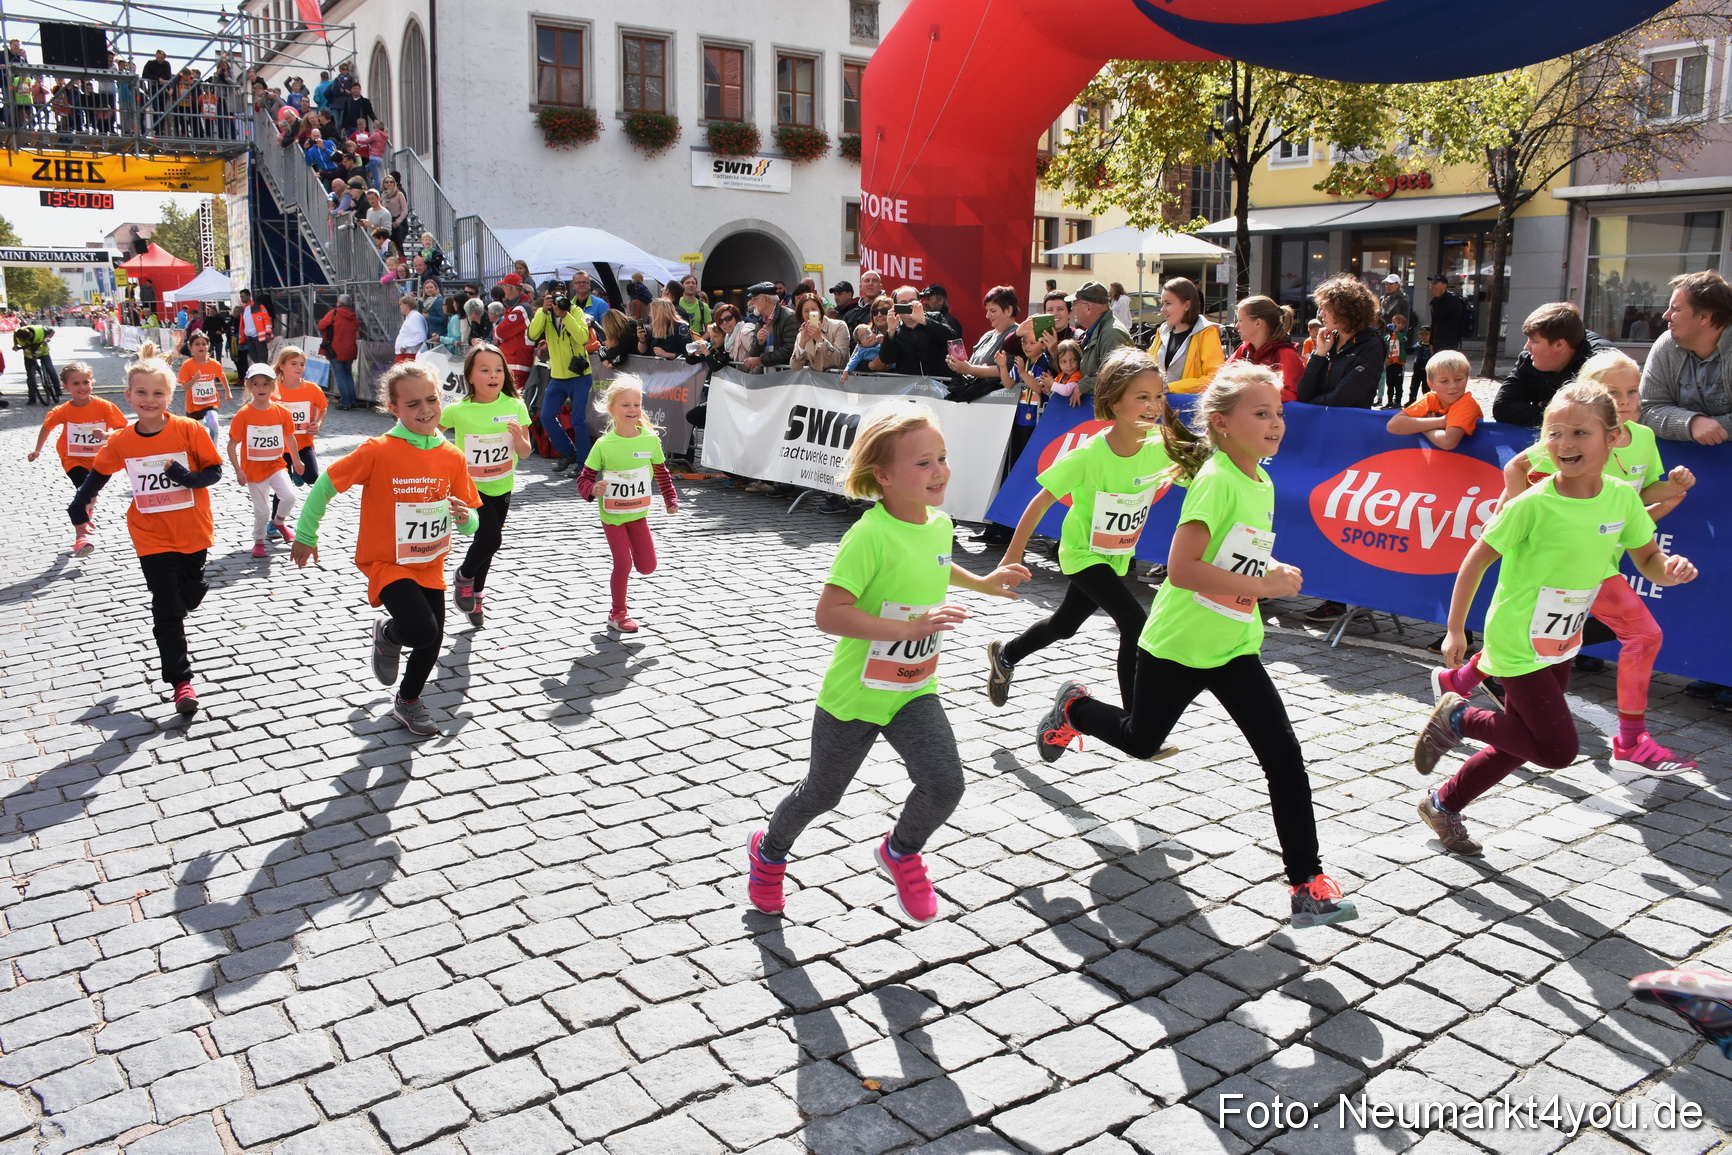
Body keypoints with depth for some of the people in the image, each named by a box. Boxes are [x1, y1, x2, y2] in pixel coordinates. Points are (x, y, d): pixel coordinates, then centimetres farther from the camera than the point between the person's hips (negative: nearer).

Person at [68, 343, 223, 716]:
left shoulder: (189, 430, -13)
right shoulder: (120, 442, -6)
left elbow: (214, 471, -8)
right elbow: (98, 474, 12)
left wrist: (186, 476, -25)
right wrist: (78, 506, 8)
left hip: (193, 532, 0)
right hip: (153, 538, 0)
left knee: (190, 597, 18)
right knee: (167, 610, -4)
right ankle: (181, 682, 0)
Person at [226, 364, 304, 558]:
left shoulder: (281, 412, -5)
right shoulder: (243, 414, -13)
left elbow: (289, 437, 10)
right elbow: (232, 445, -10)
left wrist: (295, 461, 18)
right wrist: (238, 470, -15)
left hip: (276, 465, 2)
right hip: (253, 469, -2)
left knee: (289, 496, -20)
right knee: (262, 510, 3)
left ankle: (278, 522, 12)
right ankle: (258, 541, 29)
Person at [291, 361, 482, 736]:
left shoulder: (452, 457, -4)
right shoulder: (378, 451, -17)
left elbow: (470, 521, 3)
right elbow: (327, 484, -8)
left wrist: (464, 518, -21)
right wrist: (305, 535, -2)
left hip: (430, 564, 5)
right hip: (387, 562, -5)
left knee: (434, 638, 12)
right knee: (421, 631, -23)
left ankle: (408, 700, 42)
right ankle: (388, 635, 16)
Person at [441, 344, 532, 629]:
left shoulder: (515, 406, -9)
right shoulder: (458, 411, -15)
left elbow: (525, 453, -5)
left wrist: (519, 439, -26)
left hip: (501, 488, 3)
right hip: (471, 486, -3)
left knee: (487, 544, 15)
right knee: (491, 538, -19)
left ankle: (475, 595, 39)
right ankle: (463, 578, 12)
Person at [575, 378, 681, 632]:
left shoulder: (650, 439, -7)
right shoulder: (604, 445, -14)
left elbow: (661, 472, 8)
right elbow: (584, 478, -9)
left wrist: (671, 499, 4)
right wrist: (592, 489, -30)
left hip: (639, 513, 3)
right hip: (612, 515, -3)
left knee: (647, 567, 2)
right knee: (623, 564, -4)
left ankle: (618, 579, 34)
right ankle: (618, 613, 16)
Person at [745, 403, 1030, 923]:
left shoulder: (940, 524, -2)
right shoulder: (870, 534, -26)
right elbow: (829, 613, -32)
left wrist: (983, 582, 20)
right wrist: (910, 627, -36)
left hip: (915, 690, 5)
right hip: (853, 695, -5)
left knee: (945, 782, -16)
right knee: (822, 793, 16)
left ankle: (900, 851, 17)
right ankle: (768, 851, 48)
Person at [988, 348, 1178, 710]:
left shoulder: (1160, 447, -16)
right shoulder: (1089, 456, -28)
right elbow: (1041, 501, -21)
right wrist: (1013, 555, -18)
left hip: (1118, 557, 6)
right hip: (1082, 553, -6)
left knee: (1064, 625, 24)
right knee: (1135, 623, -20)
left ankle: (1005, 654, 51)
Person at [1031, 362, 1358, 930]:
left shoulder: (1262, 483, 5)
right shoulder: (1215, 479, -21)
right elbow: (1181, 568, -30)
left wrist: (1273, 572, 0)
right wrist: (1265, 587, -25)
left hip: (1235, 648, 6)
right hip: (1177, 645, -6)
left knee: (1284, 756, -4)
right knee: (1141, 739, 16)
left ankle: (1307, 883, 3)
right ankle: (1075, 708, 47)